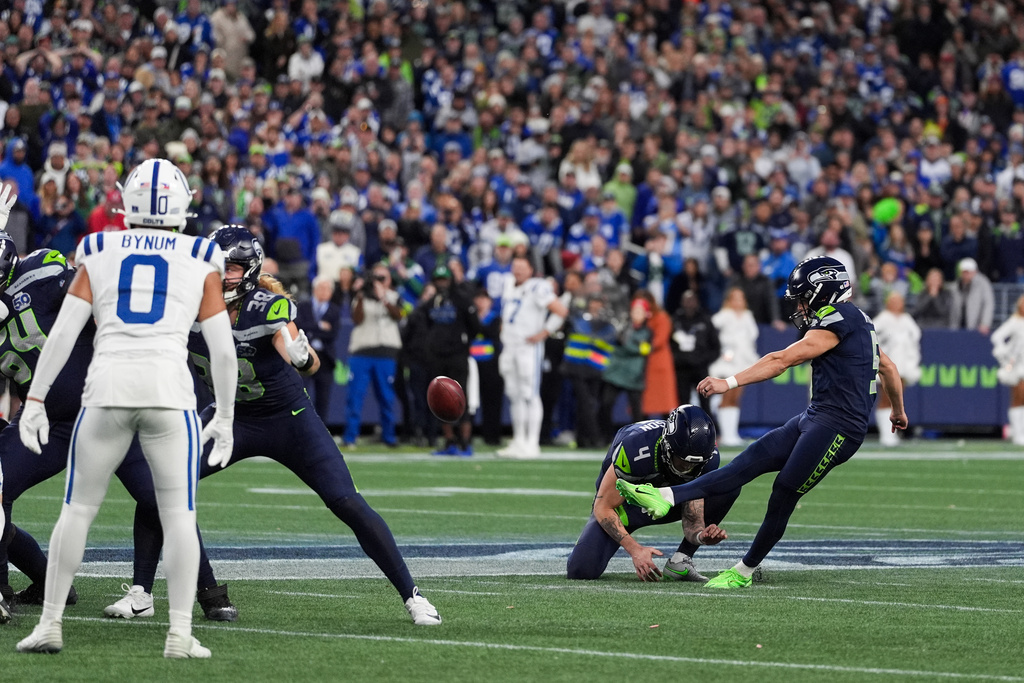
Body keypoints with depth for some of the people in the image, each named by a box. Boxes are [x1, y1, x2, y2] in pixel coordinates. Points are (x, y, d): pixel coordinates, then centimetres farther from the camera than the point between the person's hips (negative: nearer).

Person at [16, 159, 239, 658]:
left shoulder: (100, 254, 12)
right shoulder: (201, 261, 11)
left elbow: (63, 331, 6)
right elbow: (223, 349, 8)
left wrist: (35, 400, 9)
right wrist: (225, 418, 17)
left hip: (107, 389, 1)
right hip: (170, 391, -1)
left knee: (78, 509, 11)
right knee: (179, 517, 5)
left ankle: (50, 624, 12)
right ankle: (180, 634, -2)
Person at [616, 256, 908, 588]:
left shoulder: (837, 319, -12)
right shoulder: (856, 321, 18)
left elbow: (781, 361, -17)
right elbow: (889, 368, 31)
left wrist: (729, 383, -20)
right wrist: (898, 409, 49)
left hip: (837, 428, -10)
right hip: (815, 417, 10)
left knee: (784, 495, -4)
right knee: (751, 461, -2)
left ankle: (744, 571, 8)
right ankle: (666, 497, -12)